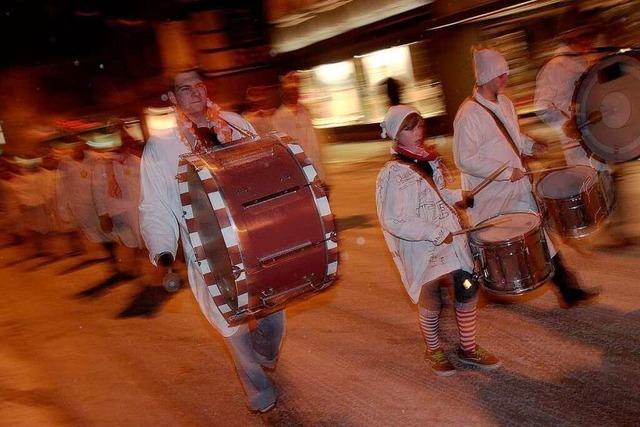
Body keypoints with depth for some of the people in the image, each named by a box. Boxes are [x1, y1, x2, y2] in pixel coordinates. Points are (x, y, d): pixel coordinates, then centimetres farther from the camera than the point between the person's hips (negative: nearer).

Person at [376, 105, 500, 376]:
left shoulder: (427, 162, 5)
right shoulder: (392, 175, -20)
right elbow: (393, 222, -23)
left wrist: (457, 197, 6)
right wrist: (436, 234, -21)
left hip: (449, 239, 7)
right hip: (421, 252, -7)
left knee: (468, 290, 7)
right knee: (431, 302, 7)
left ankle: (468, 348, 26)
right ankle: (433, 351, 33)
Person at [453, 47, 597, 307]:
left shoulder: (505, 102, 6)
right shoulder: (469, 114, -22)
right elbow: (465, 160, -25)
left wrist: (530, 146, 1)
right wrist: (506, 172, -23)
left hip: (516, 185, 8)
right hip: (490, 193, -8)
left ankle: (568, 288, 17)